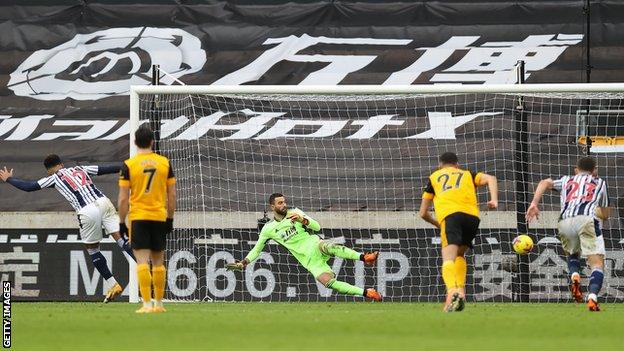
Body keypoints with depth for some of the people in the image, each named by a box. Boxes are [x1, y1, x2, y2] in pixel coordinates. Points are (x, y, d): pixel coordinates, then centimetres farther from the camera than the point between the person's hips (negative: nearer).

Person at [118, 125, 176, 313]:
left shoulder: (128, 165, -5)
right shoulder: (164, 162, 3)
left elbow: (123, 198, -6)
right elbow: (172, 195, 6)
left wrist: (122, 221, 2)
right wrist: (170, 218, 15)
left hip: (138, 217, -3)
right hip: (159, 217, 3)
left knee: (142, 261, -5)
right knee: (158, 262, 13)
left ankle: (147, 304, -13)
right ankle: (158, 303, 17)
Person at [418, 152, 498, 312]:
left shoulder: (434, 177, 30)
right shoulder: (467, 175, 32)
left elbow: (423, 213, 30)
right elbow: (490, 179, 12)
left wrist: (438, 224, 45)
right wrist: (494, 200, 1)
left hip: (450, 216, -3)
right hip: (472, 215, 3)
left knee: (449, 257, -15)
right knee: (459, 254, 23)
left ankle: (452, 292, -42)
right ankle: (460, 292, 5)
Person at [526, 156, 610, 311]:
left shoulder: (566, 180, 32)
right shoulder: (600, 183, 29)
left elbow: (545, 183, 14)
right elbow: (606, 214, 31)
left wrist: (534, 204, 8)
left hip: (565, 222, 2)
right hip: (588, 218, -2)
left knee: (572, 254, 29)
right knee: (597, 263, -4)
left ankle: (574, 276, -2)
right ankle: (592, 297, -29)